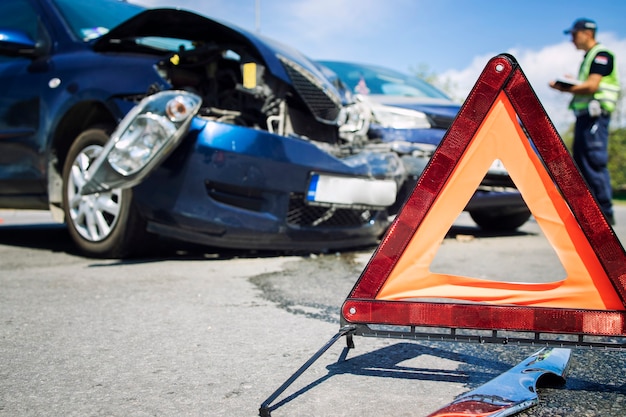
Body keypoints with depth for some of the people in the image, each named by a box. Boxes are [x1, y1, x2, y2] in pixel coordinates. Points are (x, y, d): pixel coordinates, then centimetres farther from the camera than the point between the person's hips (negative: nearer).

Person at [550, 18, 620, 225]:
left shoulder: (601, 54, -6)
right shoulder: (588, 57, 23)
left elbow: (592, 86, -17)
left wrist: (564, 88, -11)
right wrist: (569, 85, 6)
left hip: (595, 115, -10)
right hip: (584, 115, 10)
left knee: (594, 162, -12)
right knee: (581, 162, 8)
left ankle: (605, 213, -9)